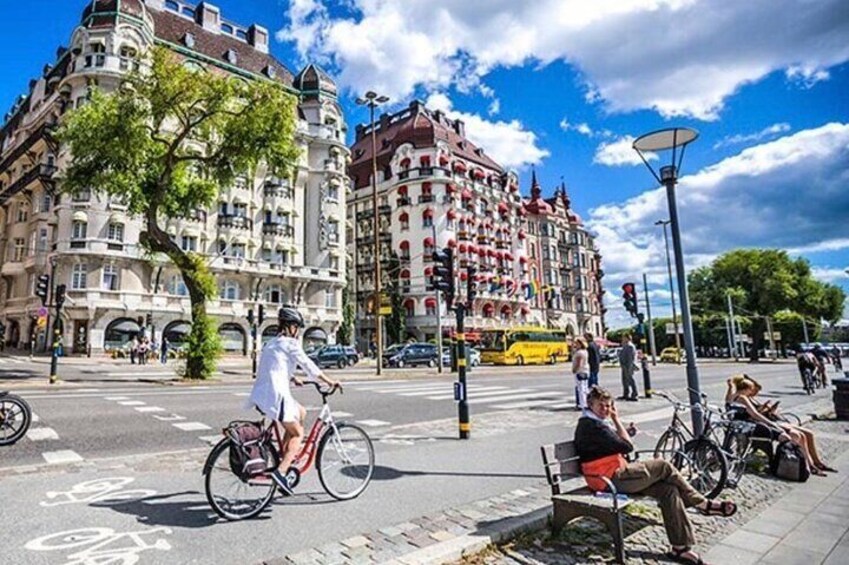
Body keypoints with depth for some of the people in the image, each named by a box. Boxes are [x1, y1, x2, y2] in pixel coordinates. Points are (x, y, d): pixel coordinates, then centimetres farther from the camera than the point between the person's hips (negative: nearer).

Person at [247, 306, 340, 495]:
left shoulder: (272, 343, 20)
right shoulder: (290, 343, -6)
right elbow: (308, 365, -5)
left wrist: (294, 378, 38)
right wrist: (329, 382, 2)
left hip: (261, 395, 9)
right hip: (276, 395, -8)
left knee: (301, 413, 24)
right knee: (297, 434, 5)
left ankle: (283, 455, 21)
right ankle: (281, 471, -9)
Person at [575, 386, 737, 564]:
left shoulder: (592, 423, 14)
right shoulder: (591, 426, -20)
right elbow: (627, 447, -16)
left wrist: (626, 433, -1)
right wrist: (616, 419, -8)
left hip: (616, 475, 10)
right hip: (613, 479, -10)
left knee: (669, 490, 0)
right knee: (664, 466, -5)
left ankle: (680, 548, 5)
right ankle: (704, 504, 15)